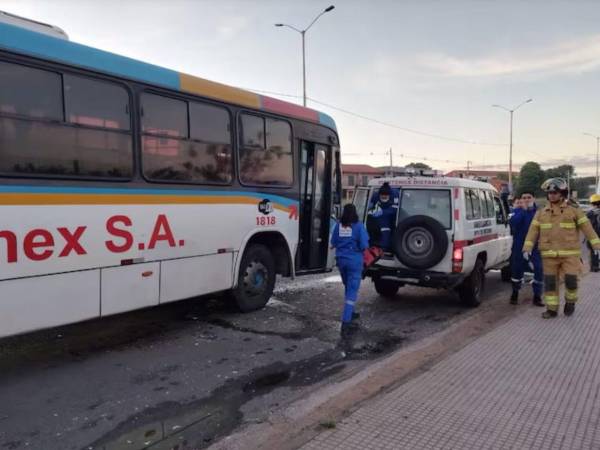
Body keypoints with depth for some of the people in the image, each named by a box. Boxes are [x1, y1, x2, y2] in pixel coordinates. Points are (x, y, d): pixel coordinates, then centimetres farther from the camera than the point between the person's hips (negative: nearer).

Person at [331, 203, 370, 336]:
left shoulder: (338, 225, -1)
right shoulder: (358, 226, -11)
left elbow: (333, 242, 4)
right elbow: (364, 245, -13)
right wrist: (359, 247, 8)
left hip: (341, 259, 5)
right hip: (354, 260, -5)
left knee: (348, 288, 24)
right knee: (352, 290, -2)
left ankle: (350, 313, 40)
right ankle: (345, 322, -9)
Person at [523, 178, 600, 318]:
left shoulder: (574, 211, 3)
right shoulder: (541, 213, 8)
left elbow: (587, 228, 0)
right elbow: (533, 231, 3)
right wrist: (527, 248, -7)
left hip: (570, 254, -2)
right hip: (549, 255, 2)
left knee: (571, 280, -4)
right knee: (550, 282, 4)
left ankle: (570, 302, 24)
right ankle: (551, 309, 16)